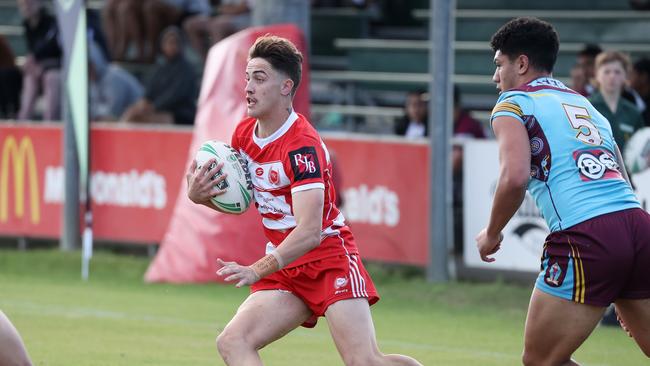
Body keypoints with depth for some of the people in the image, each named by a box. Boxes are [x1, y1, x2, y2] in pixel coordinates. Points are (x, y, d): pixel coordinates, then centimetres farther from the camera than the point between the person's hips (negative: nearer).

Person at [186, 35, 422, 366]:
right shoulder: (243, 134, 5)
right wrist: (201, 195, -2)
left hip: (329, 260, -8)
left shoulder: (302, 145, -20)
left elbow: (310, 232, -29)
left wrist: (257, 270, -39)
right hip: (284, 270, 8)